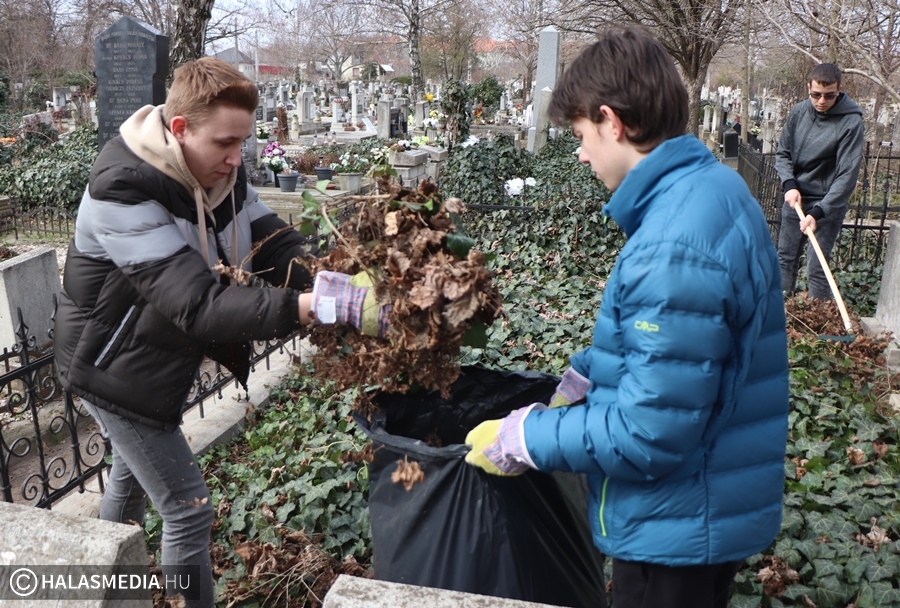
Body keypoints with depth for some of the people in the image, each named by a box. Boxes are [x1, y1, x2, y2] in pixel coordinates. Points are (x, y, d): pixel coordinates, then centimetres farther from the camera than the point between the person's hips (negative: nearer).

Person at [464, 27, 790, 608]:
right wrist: (586, 374, 7)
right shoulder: (713, 187, 1)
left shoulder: (674, 249, -31)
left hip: (680, 524, -9)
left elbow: (646, 435, -28)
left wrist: (521, 438, -17)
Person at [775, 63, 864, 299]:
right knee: (785, 258, 13)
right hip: (795, 198, 5)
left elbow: (847, 175, -19)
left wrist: (818, 212, -28)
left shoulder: (851, 122, -15)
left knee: (816, 268, -7)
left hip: (827, 204, -5)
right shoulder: (798, 112, -1)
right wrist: (789, 185, -11)